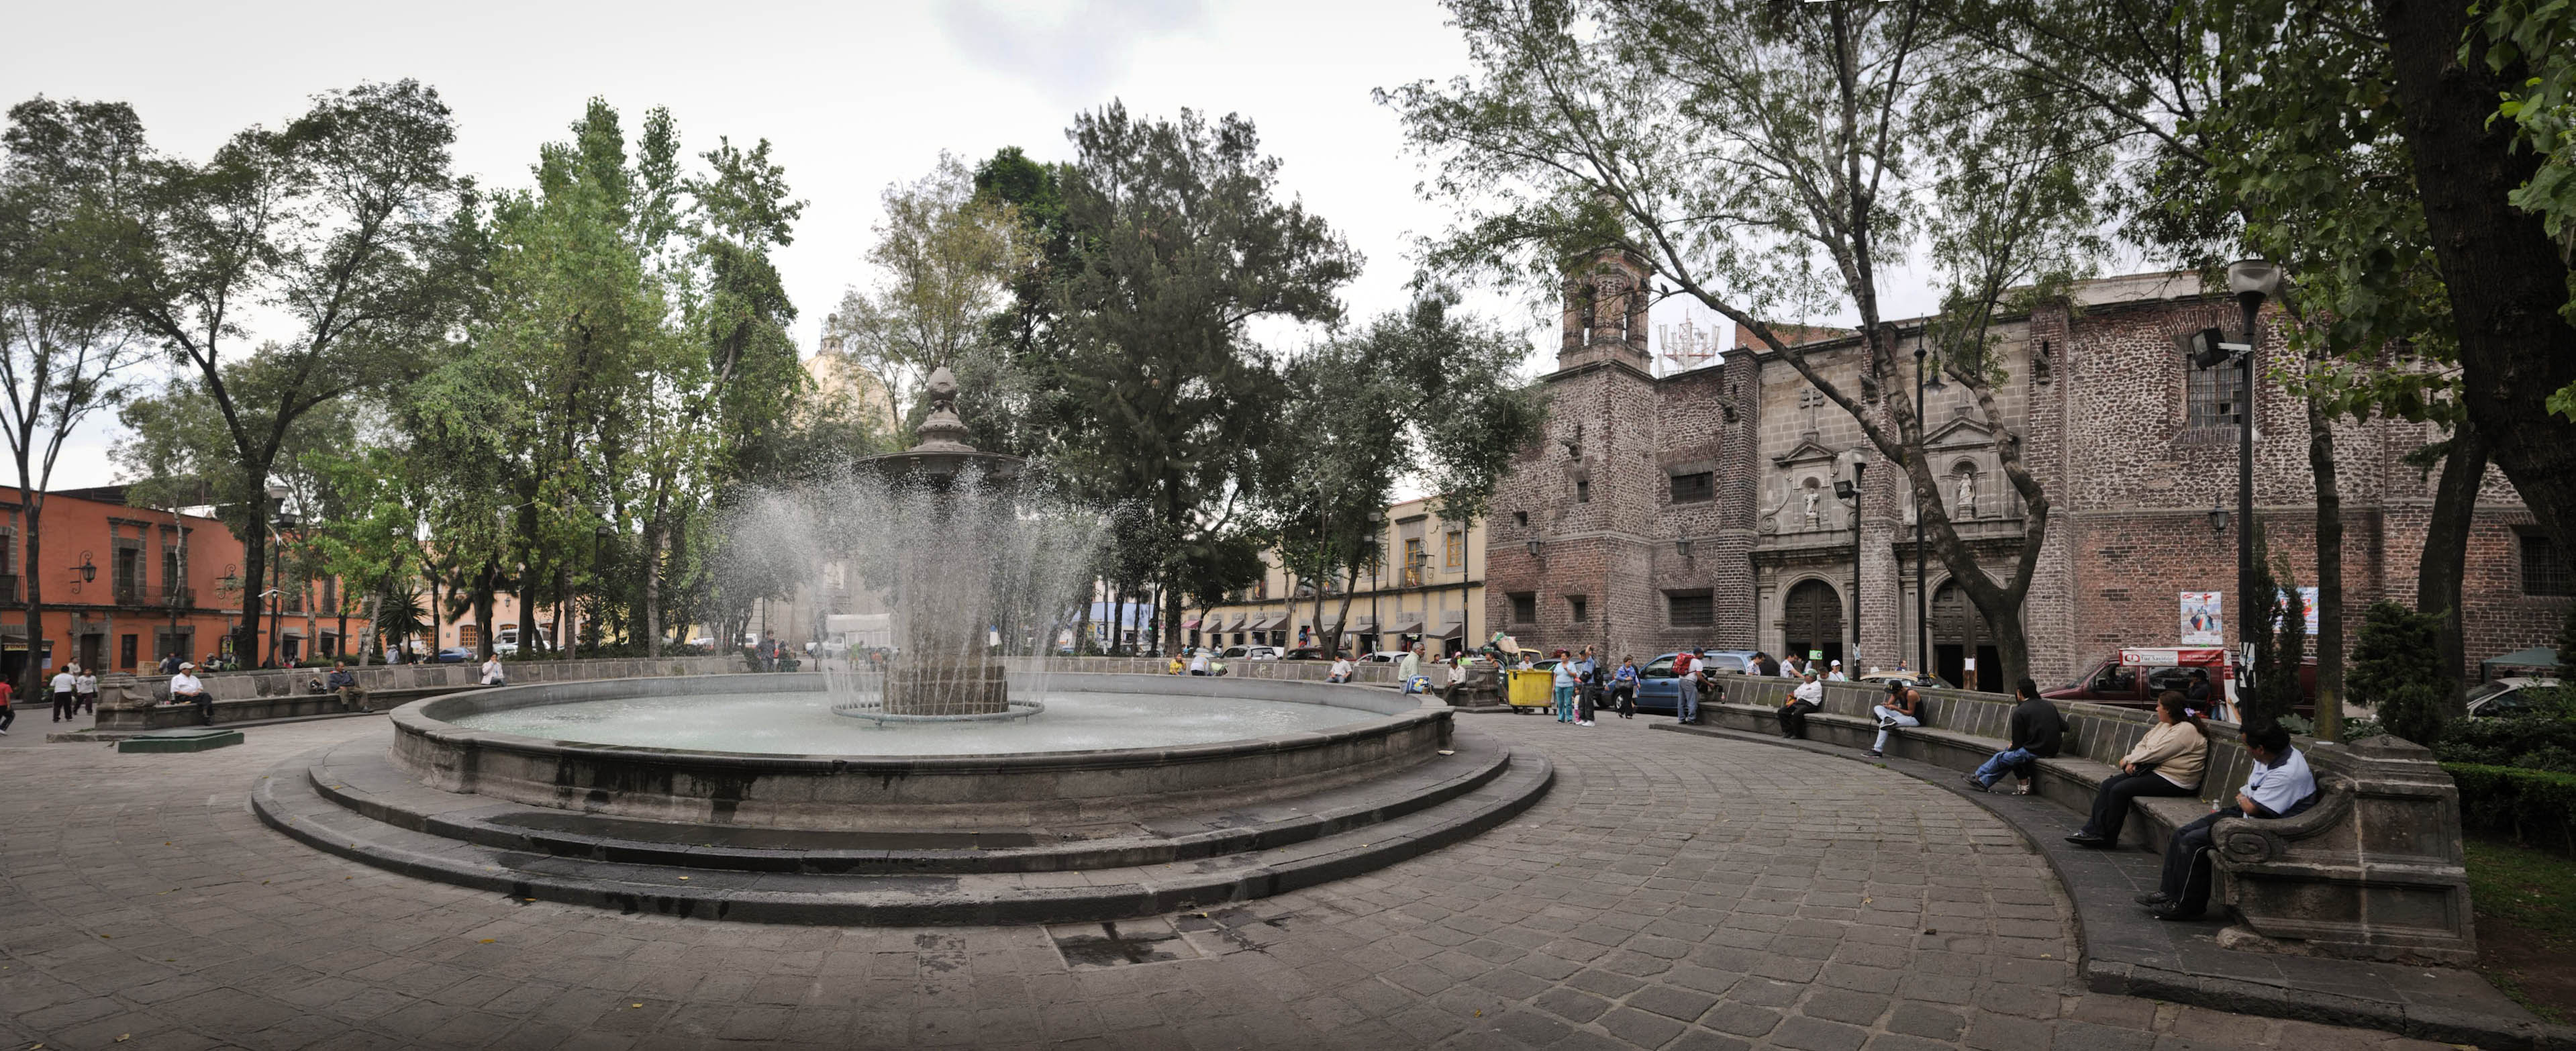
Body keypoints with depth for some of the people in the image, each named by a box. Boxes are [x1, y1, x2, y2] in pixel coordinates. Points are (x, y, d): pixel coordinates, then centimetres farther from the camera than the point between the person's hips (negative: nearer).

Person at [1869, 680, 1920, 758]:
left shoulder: (1911, 694, -24)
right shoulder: (1897, 692, -1)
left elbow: (1910, 713, -20)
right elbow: (1889, 704, 2)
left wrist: (1896, 708, -30)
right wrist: (1886, 705, -23)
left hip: (1914, 719, -9)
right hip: (1903, 714, 9)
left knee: (1884, 723, -25)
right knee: (1877, 708, -4)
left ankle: (1877, 751, -23)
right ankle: (1888, 719, -37)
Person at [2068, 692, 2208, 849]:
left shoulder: (2186, 730, -18)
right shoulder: (2164, 725, 13)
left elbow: (2155, 754, -21)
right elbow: (2143, 744, 15)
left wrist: (2128, 759, -8)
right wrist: (2132, 762, -5)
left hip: (2173, 781, -10)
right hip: (2153, 771, 10)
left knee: (2120, 790, -21)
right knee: (2108, 785, -5)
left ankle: (2109, 837, -8)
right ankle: (2094, 830, -10)